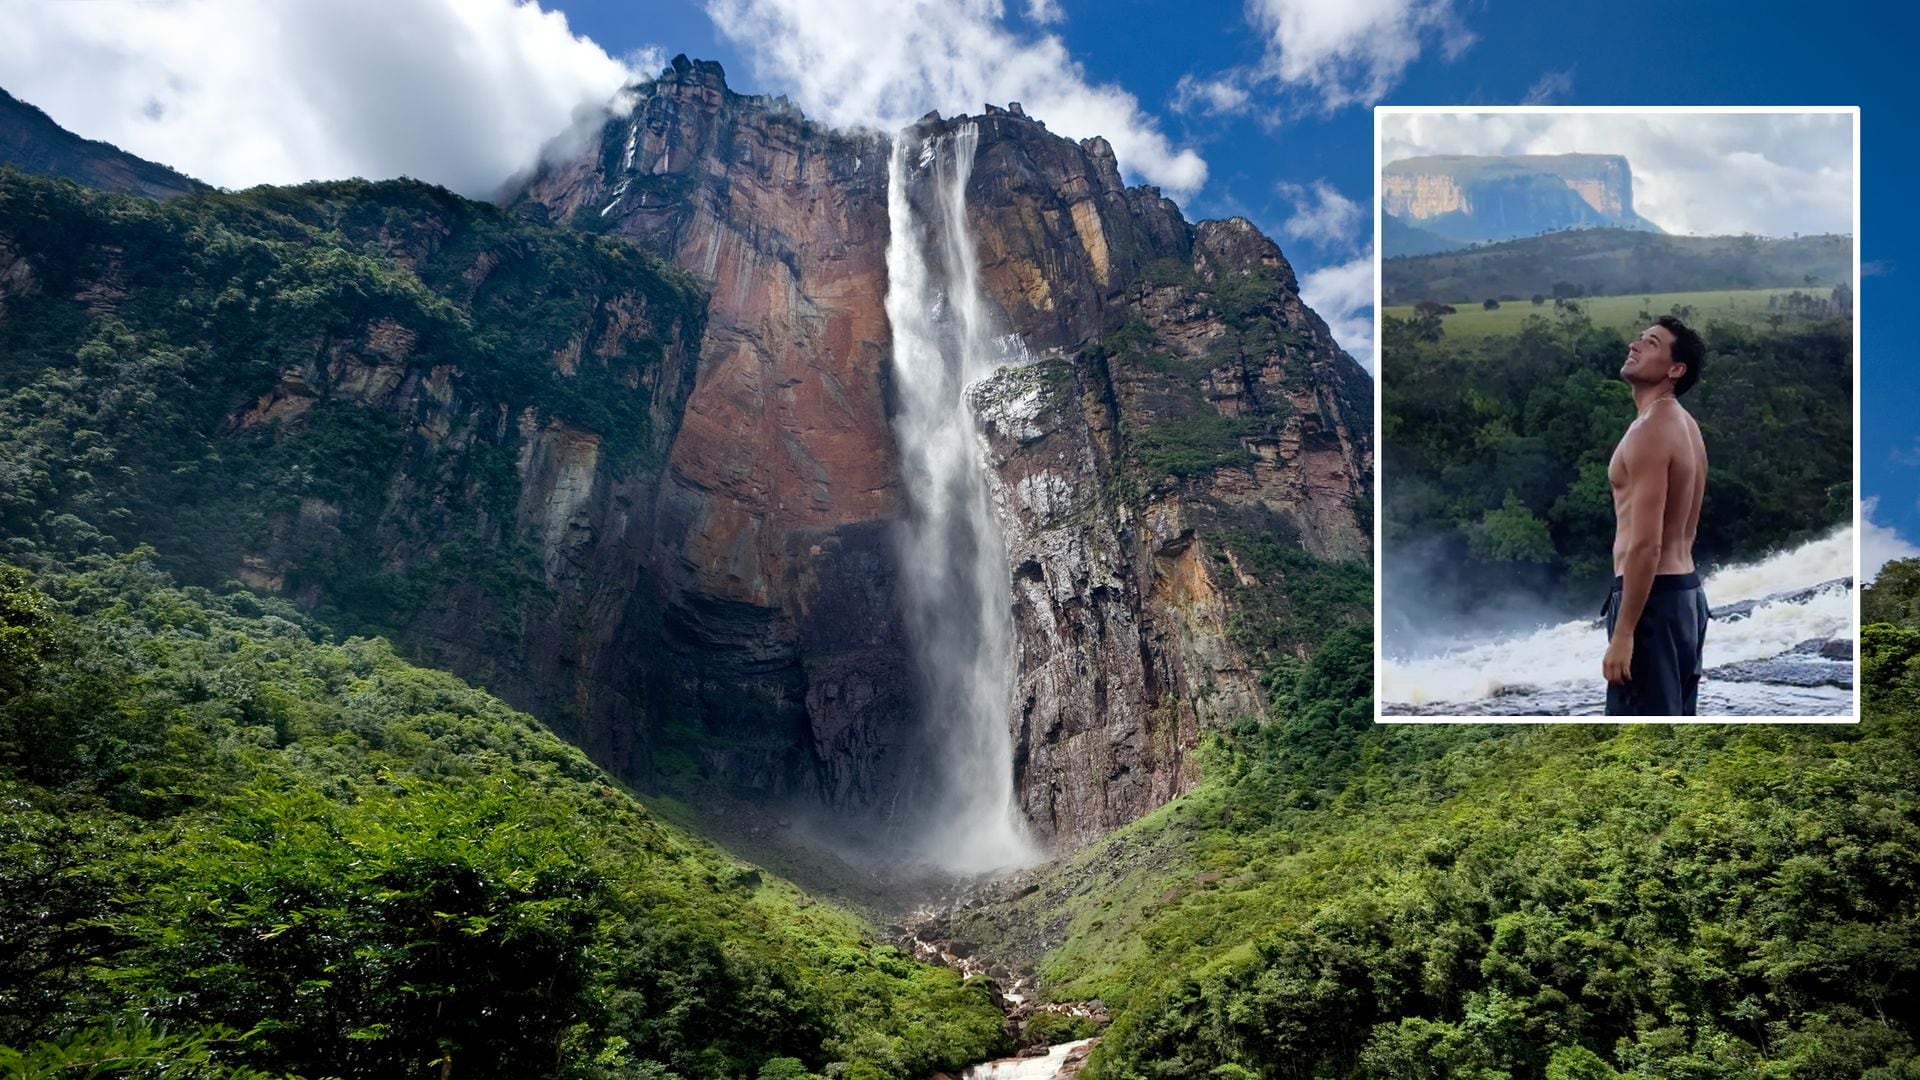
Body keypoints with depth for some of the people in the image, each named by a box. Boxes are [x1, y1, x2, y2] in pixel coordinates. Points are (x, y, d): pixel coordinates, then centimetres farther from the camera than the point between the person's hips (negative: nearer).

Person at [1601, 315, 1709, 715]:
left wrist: (1623, 633, -22)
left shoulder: (1649, 431, -17)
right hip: (1685, 592, 10)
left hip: (1653, 597, -10)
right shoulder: (1685, 425, 14)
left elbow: (1645, 545, -23)